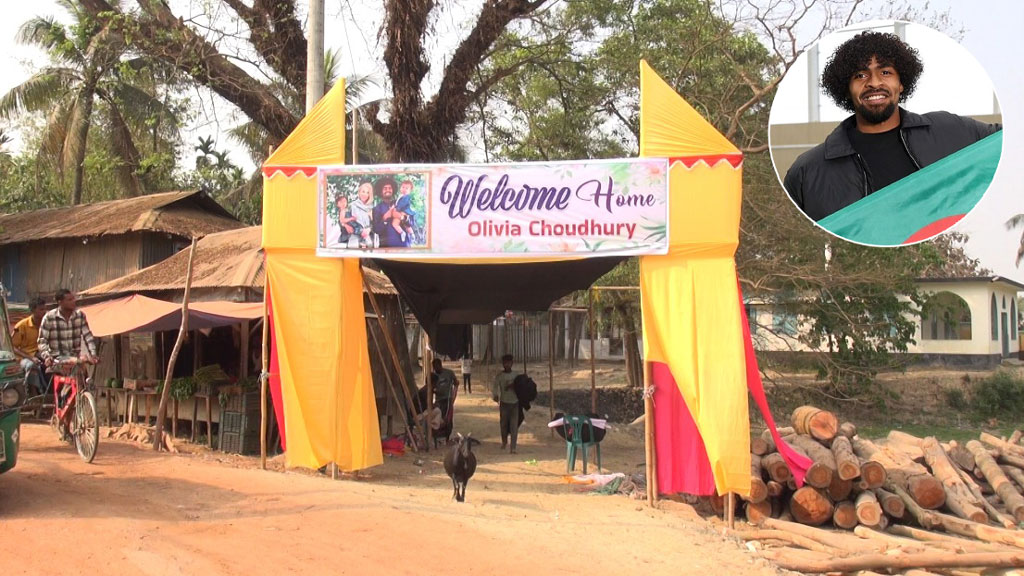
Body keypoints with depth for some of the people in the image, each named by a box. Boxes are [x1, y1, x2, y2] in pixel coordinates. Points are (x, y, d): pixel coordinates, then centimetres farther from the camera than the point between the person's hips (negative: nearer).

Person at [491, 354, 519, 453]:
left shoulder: (516, 375, 5)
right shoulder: (499, 376, -3)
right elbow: (494, 388, -9)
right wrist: (495, 396, -25)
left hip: (515, 403, 1)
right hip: (504, 403, -1)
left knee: (514, 426, -5)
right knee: (503, 424, 8)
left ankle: (513, 448, -4)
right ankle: (504, 441, 36)